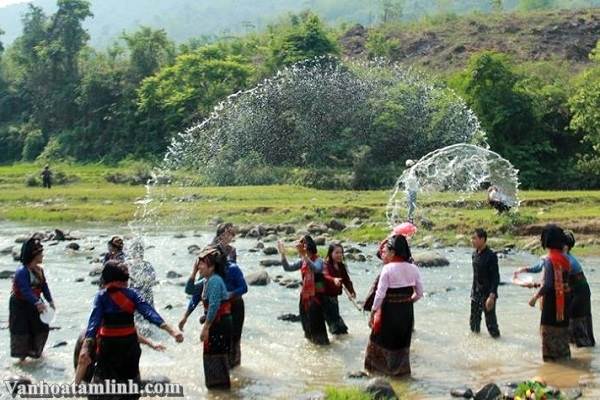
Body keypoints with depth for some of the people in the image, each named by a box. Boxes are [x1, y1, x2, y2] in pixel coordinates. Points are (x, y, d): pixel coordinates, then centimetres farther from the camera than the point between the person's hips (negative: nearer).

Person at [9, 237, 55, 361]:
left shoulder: (39, 270, 1)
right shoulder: (22, 271, -26)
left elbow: (44, 286, 3)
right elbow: (26, 290, -34)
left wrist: (50, 301, -7)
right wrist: (38, 303, -43)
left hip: (34, 303, 8)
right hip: (20, 304, -8)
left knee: (42, 327, 9)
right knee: (21, 329, -1)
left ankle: (34, 350, 29)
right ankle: (21, 354, 15)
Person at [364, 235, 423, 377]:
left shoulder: (388, 269, -16)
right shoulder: (413, 268, -1)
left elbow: (380, 294, -16)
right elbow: (419, 293, 4)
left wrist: (372, 314, -7)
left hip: (389, 311, -5)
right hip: (407, 311, 5)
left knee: (382, 340, 14)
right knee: (402, 341, 20)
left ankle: (380, 368, 21)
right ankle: (401, 369, 29)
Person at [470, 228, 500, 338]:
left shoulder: (491, 256, -18)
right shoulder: (475, 254, 4)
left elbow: (496, 278, -19)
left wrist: (492, 296, -24)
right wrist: (473, 291, 15)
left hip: (487, 294, -7)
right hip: (476, 294, 7)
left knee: (490, 321, 1)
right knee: (474, 321, 16)